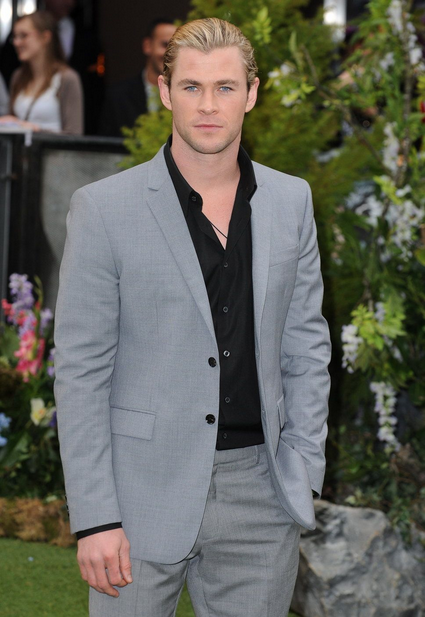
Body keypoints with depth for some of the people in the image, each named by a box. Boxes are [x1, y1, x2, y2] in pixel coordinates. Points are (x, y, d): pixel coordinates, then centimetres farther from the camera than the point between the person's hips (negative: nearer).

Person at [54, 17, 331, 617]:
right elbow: (80, 369, -6)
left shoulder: (291, 202, 6)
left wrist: (302, 473, 3)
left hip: (259, 495, 3)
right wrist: (94, 517, -11)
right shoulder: (104, 208, -5)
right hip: (146, 494, -3)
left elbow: (305, 343, 12)